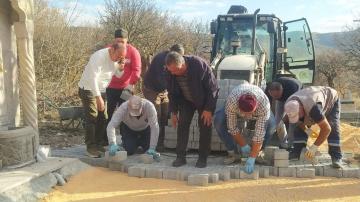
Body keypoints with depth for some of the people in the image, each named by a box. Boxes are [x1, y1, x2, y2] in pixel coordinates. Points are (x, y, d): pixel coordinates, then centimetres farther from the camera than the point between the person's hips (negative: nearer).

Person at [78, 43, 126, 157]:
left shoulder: (115, 59, -1)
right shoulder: (99, 57, -25)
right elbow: (93, 78, -29)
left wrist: (120, 68, -16)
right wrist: (98, 97, -32)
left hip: (101, 90, 8)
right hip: (88, 89, -8)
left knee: (103, 118, 7)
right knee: (92, 118, -9)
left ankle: (99, 144, 17)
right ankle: (91, 147, -3)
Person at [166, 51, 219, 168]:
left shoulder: (199, 65, -35)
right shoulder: (170, 72, -21)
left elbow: (212, 87, -24)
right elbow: (172, 93, -4)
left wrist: (208, 109, -23)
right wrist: (173, 112, -4)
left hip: (204, 99, -3)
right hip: (186, 100, 4)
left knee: (205, 125, -7)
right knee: (182, 124, -6)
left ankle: (203, 158, 3)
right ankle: (181, 157, 1)